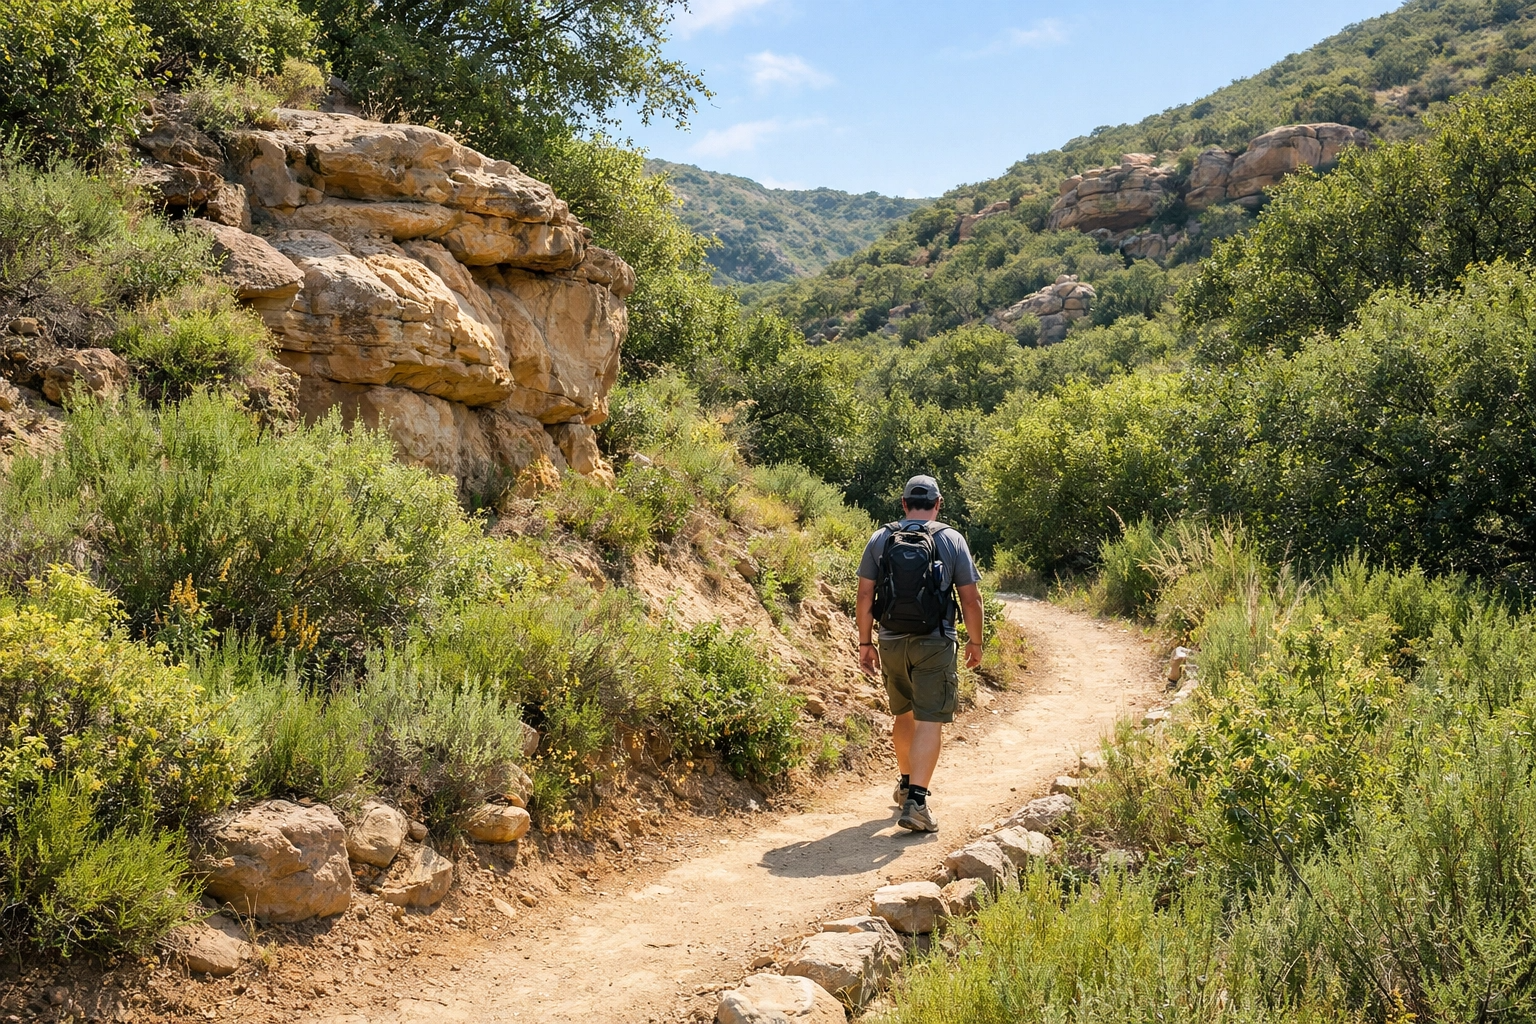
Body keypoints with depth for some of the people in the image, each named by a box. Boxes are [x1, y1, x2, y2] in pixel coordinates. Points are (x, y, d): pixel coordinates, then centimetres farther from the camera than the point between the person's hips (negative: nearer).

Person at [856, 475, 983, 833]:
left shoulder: (880, 539, 3)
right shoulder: (951, 540, -2)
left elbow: (865, 594, 1)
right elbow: (970, 598, -2)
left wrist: (865, 643, 8)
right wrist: (975, 641, 10)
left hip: (891, 641, 3)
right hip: (934, 643, -3)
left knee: (903, 714, 21)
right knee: (929, 722, -4)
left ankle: (907, 783, 38)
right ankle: (916, 801, -14)